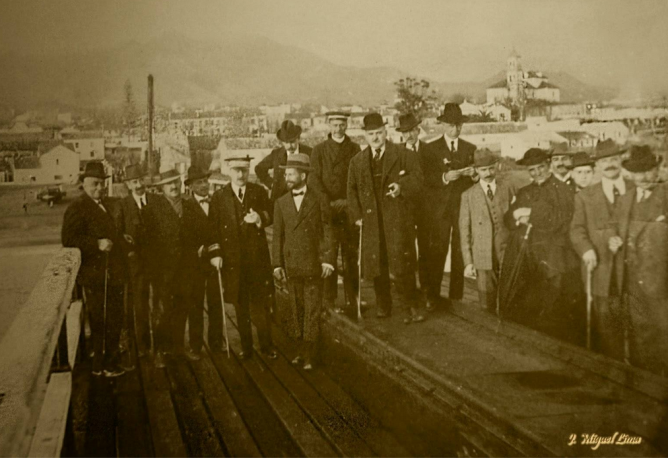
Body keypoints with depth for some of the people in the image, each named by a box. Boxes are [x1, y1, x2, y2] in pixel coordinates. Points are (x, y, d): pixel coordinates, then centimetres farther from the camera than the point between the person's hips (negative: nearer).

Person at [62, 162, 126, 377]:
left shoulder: (109, 205, 16)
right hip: (94, 274, -7)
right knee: (99, 321, -1)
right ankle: (99, 365, 10)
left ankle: (110, 361, 28)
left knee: (114, 319, 14)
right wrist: (96, 244, -23)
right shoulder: (77, 208, -9)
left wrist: (120, 240, 13)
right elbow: (69, 240, -18)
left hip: (113, 272, 8)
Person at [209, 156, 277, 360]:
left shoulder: (259, 192, 6)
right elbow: (213, 228, 2)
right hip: (233, 258, 0)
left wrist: (260, 218, -16)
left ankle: (266, 345, 15)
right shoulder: (219, 197, 4)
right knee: (241, 305, 8)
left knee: (261, 302, 3)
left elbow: (270, 216, 7)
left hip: (258, 256, 0)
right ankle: (246, 347, 18)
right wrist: (215, 253, -8)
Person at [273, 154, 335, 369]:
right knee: (296, 310, 6)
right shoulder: (281, 203, 8)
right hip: (292, 266, 3)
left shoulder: (319, 200, 0)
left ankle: (308, 356, 6)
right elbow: (278, 236, 8)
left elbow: (327, 232, -1)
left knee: (312, 311, 0)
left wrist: (328, 260, -8)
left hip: (314, 265, -3)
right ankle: (303, 349, 17)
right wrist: (277, 264, 3)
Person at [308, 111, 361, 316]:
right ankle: (329, 300, -1)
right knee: (328, 255, -6)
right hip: (328, 209, -1)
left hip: (350, 208, 2)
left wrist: (348, 201, -5)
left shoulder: (354, 149, 12)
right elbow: (314, 180, 2)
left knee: (351, 255, 1)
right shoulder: (319, 150, 8)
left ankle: (352, 298, 8)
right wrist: (329, 203, -10)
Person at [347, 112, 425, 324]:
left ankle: (410, 308, 1)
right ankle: (383, 306, 18)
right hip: (371, 220, 3)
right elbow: (352, 190, 14)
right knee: (376, 264, 6)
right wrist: (357, 215, 4)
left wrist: (402, 186, -21)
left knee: (402, 263, -6)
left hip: (398, 217, -3)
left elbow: (416, 178, -1)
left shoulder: (402, 155, 4)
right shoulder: (357, 161, 14)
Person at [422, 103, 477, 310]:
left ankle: (457, 296, 8)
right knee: (437, 252, -6)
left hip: (463, 206, 3)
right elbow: (426, 179, -4)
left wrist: (474, 174, -9)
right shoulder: (431, 149, 4)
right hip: (440, 208, -2)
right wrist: (445, 177, -19)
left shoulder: (470, 149, 13)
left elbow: (479, 180, 13)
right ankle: (433, 296, -1)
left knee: (460, 251, 1)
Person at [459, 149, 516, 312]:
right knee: (487, 307, 1)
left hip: (508, 255, 0)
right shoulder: (468, 195, 5)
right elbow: (464, 230, 4)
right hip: (483, 258, 0)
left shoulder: (508, 189, 6)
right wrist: (468, 262, -1)